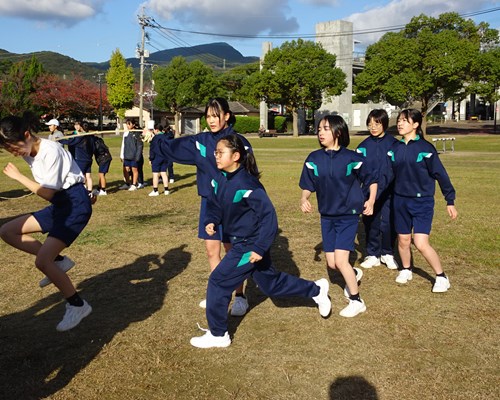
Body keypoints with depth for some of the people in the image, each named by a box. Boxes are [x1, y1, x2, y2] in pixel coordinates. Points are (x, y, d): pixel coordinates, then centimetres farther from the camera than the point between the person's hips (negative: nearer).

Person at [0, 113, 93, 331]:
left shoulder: (51, 151, -21)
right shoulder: (30, 152, 6)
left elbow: (47, 193, -19)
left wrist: (18, 176, -13)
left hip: (76, 205, -9)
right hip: (59, 205, 10)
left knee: (42, 261, -17)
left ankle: (78, 305, 0)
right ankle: (58, 260, 10)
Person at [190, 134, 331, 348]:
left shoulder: (246, 184, -26)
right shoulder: (220, 180, -2)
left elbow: (268, 215, -25)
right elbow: (214, 205, 12)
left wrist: (260, 248, -26)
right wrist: (211, 222, -9)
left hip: (250, 245, -9)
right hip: (240, 242, 9)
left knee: (218, 281, -6)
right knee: (271, 283, 21)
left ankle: (218, 335, 11)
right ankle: (316, 290, 39)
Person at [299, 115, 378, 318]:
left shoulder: (351, 158, -12)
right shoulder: (314, 159, -3)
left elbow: (371, 179, 1)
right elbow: (307, 186, 3)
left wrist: (371, 201, -10)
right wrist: (304, 199, -16)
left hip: (348, 215, -4)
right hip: (327, 216, 4)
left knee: (340, 260, -13)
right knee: (331, 263, 7)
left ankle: (356, 301, 8)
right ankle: (354, 274, 42)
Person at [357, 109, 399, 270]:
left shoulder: (393, 144, -2)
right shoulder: (364, 146, 2)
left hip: (389, 192, -1)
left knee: (388, 224, 1)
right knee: (371, 224, 8)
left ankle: (387, 254, 21)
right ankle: (372, 255, 21)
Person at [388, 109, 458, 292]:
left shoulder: (425, 148, -11)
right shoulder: (395, 148, 2)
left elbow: (440, 174, -9)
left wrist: (450, 201, -8)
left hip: (422, 202, -5)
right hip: (400, 201, 5)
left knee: (421, 243, -12)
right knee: (403, 240, 14)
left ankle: (441, 277, 7)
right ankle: (406, 270, 38)